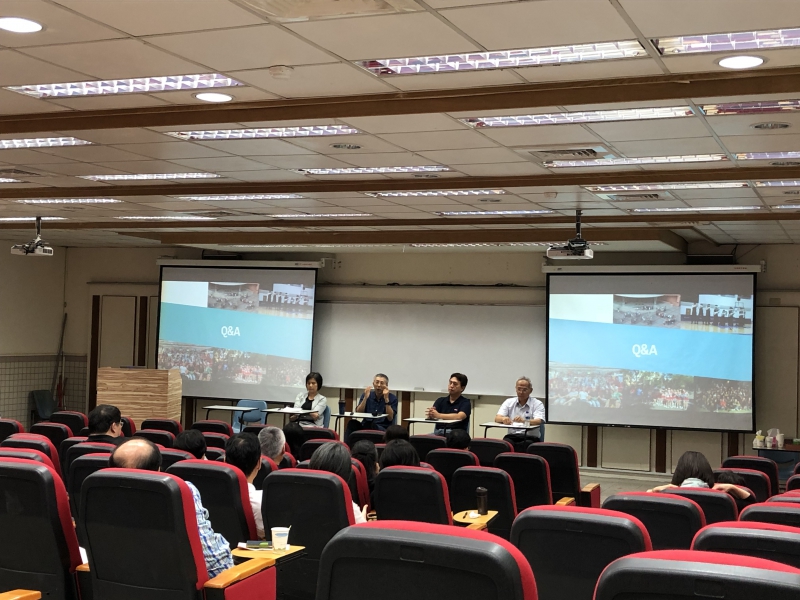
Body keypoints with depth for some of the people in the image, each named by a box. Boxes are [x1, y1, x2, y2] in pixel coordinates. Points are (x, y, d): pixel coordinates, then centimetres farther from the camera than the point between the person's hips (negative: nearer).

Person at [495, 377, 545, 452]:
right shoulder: (509, 402, 15)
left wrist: (524, 421, -36)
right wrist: (503, 419, -24)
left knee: (525, 445, -36)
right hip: (512, 436, 2)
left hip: (530, 438, -2)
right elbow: (497, 418, 4)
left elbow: (539, 421, -14)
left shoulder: (537, 404, 4)